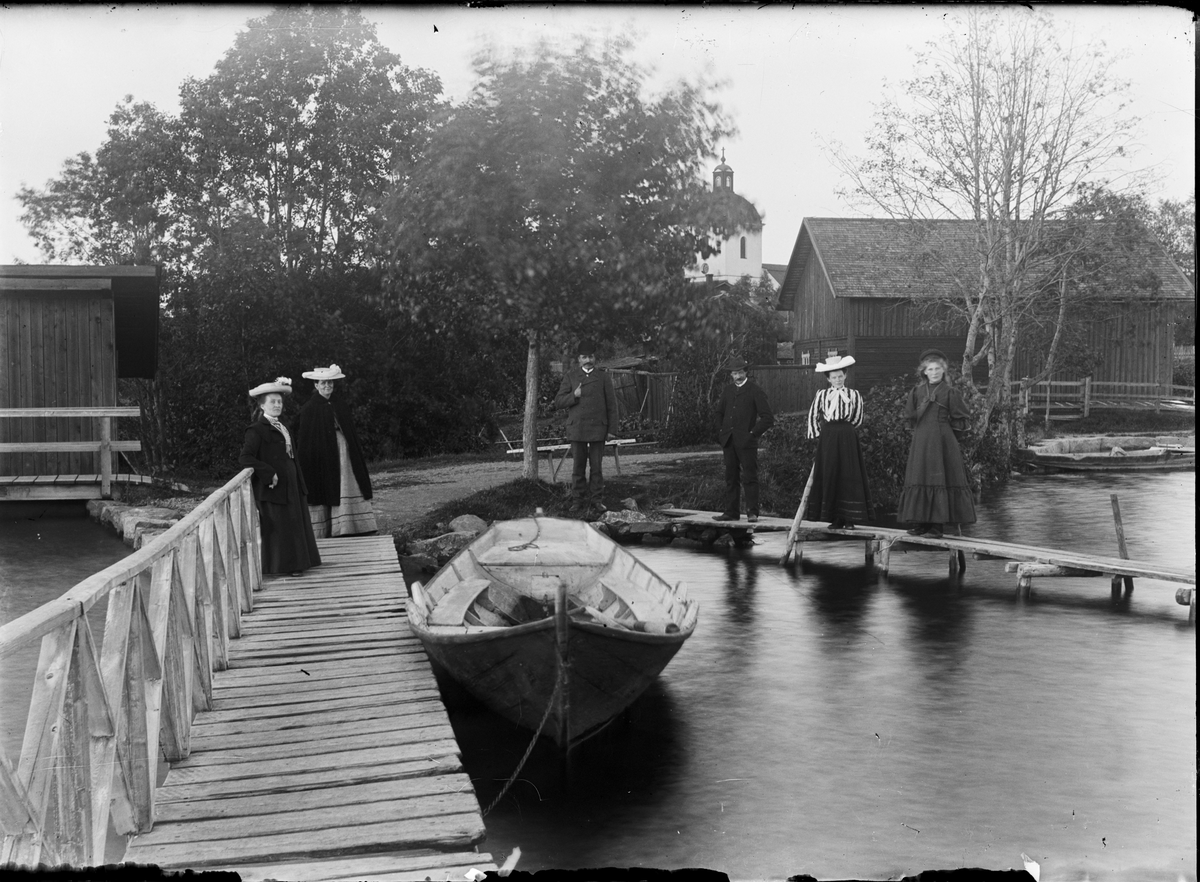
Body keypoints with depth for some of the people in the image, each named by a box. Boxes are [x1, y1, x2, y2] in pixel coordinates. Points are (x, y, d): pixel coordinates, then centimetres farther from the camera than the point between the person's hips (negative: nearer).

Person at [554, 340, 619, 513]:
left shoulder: (603, 377, 6)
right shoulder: (570, 376, 8)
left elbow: (611, 405, 5)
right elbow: (558, 402, 5)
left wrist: (612, 429, 0)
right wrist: (574, 395, -13)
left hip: (598, 428, 0)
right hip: (577, 428, 1)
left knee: (596, 466, 1)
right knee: (578, 466, 3)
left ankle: (595, 499, 9)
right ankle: (578, 500, 8)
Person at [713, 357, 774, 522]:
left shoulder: (755, 392, -4)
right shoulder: (727, 391, 14)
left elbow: (768, 418, -6)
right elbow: (719, 412, 27)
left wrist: (753, 433, -9)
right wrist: (721, 431, 15)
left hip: (746, 442, -6)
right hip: (728, 441, 6)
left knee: (749, 477, -5)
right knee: (731, 477, 8)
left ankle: (752, 512, -3)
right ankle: (731, 512, 13)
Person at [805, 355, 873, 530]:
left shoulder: (854, 395, 5)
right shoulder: (821, 395, 6)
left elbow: (858, 419, 7)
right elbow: (813, 417, 10)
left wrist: (844, 430, 5)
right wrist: (819, 435, 6)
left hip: (847, 438, -1)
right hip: (827, 440, 1)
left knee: (849, 477, -3)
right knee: (829, 477, 1)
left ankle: (848, 519, 0)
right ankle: (835, 518, 7)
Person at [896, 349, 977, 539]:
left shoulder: (950, 392, 0)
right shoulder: (918, 391, 10)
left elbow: (963, 420, 1)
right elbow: (910, 415, 11)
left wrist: (944, 428, 0)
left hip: (942, 441, -4)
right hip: (921, 441, 4)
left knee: (940, 480, -5)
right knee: (920, 480, 4)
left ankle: (937, 525, -4)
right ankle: (920, 523, 9)